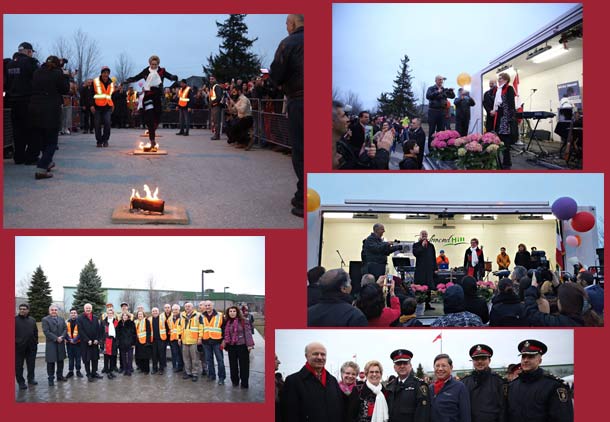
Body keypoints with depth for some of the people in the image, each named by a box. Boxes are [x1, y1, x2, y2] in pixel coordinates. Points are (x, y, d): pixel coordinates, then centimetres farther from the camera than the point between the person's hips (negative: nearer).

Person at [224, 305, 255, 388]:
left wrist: (249, 344, -15)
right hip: (231, 346, 5)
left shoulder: (243, 321, -6)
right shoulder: (227, 323, 10)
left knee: (244, 365, 1)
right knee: (233, 365, 11)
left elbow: (248, 333, -10)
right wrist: (226, 345, 15)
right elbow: (226, 334, 16)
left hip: (242, 345, -5)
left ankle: (244, 383, 8)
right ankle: (235, 381, 23)